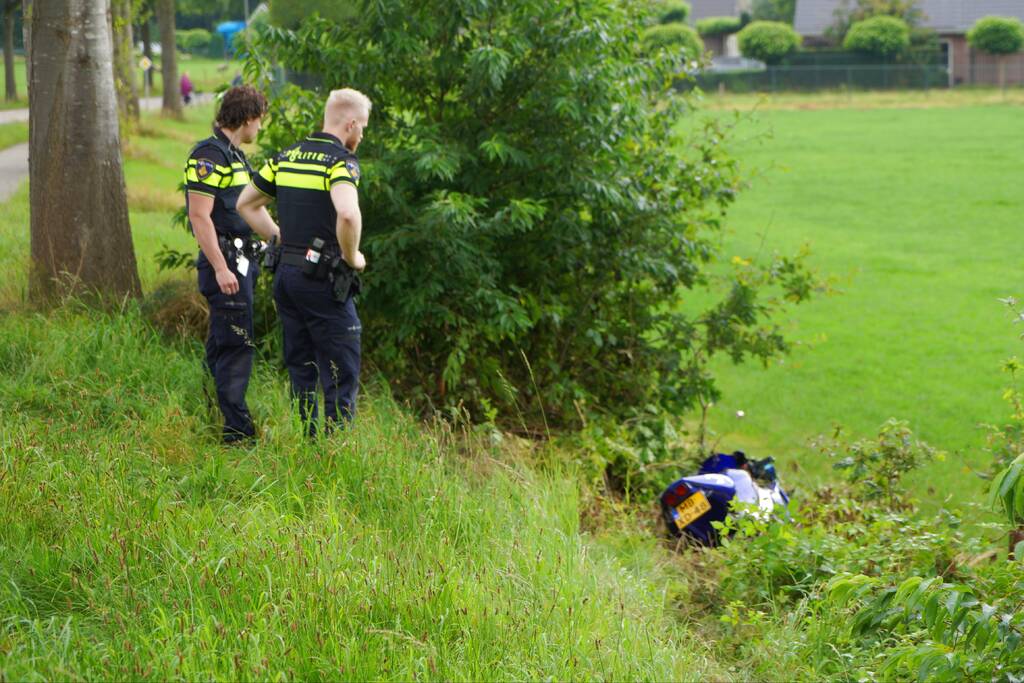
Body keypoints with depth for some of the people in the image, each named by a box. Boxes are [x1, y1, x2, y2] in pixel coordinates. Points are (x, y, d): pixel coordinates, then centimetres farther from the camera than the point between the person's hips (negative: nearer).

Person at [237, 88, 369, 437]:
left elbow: (247, 204, 20)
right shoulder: (341, 160, -12)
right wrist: (352, 257, -13)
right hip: (322, 277, -7)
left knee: (301, 366, 14)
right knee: (341, 368, -1)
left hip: (285, 273, 7)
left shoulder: (287, 156, 12)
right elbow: (348, 215, -30)